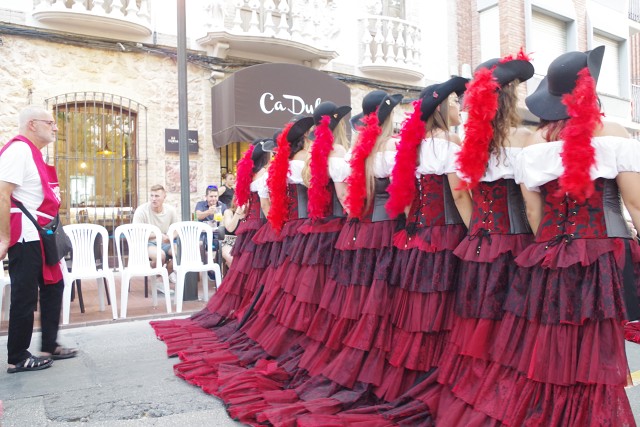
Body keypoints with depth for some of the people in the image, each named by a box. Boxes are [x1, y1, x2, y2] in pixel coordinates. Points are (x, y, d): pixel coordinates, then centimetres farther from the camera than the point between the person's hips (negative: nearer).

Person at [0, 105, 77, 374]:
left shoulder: (34, 153, 16)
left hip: (42, 238, 10)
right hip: (25, 239, -10)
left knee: (53, 287, 16)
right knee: (25, 297, -1)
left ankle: (49, 347, 27)